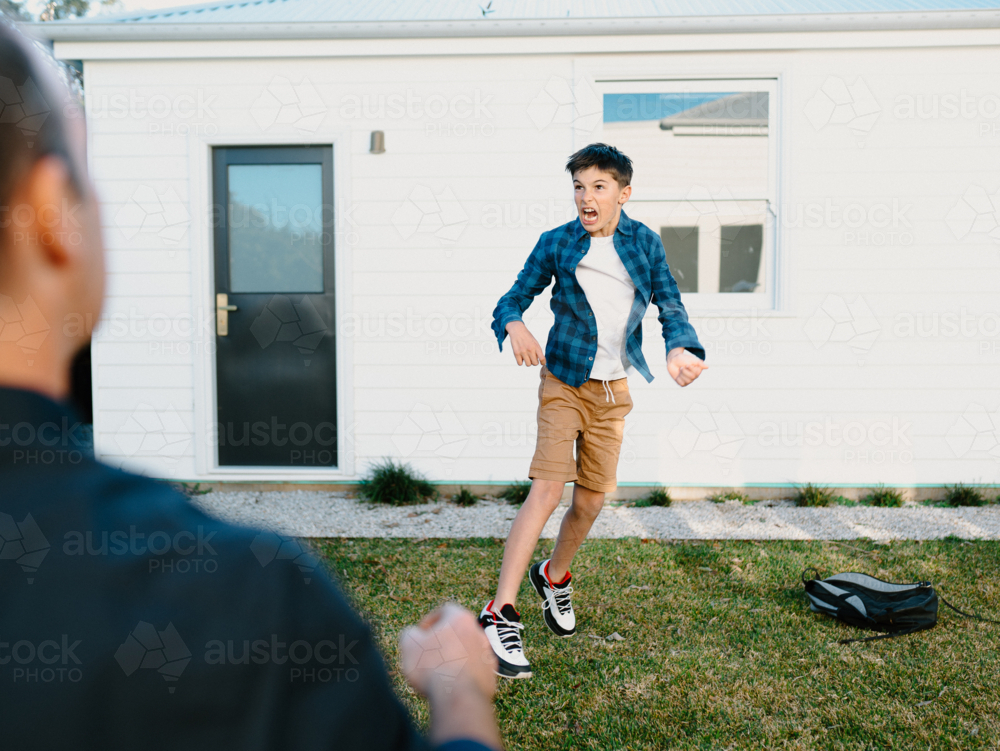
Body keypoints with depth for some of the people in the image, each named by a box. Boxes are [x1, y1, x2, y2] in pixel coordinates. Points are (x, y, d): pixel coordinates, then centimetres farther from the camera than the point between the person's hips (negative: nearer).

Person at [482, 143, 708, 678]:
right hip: (564, 382, -3)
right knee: (546, 489, -16)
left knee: (592, 499, 8)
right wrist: (515, 325, -25)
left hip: (614, 390, 3)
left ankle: (555, 577, 36)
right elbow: (512, 299, -1)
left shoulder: (646, 243, 5)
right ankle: (501, 614, -14)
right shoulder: (555, 244, -3)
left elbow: (671, 308, 5)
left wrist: (680, 349, -17)